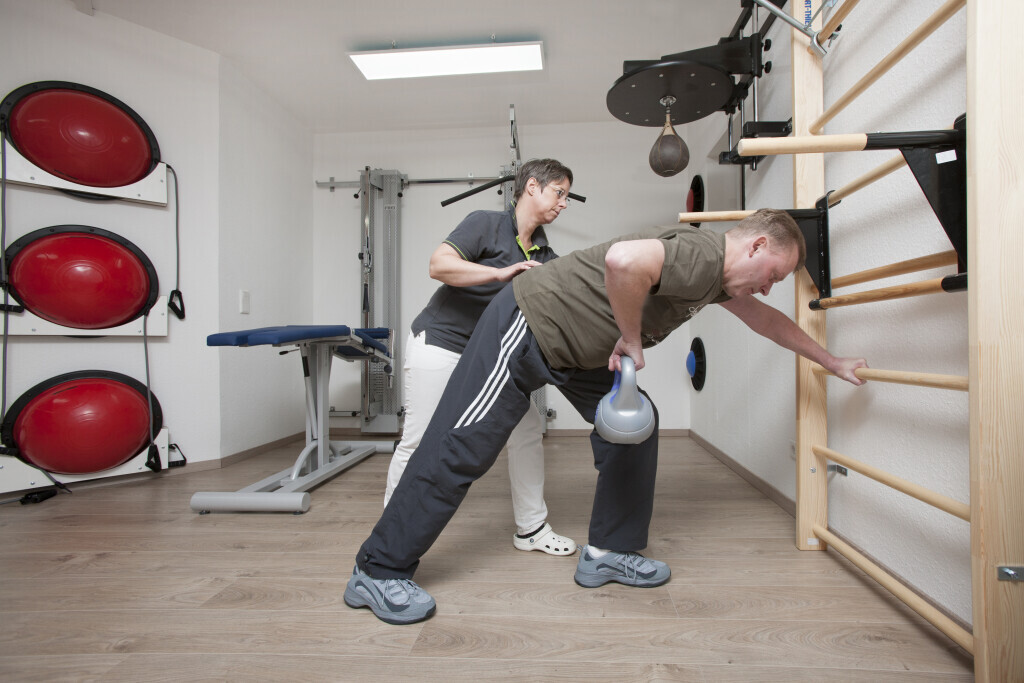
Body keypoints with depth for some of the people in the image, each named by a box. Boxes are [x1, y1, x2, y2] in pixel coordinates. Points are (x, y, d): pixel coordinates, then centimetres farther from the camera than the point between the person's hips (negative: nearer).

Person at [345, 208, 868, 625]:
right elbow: (623, 260, -41)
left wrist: (834, 364, 33)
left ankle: (608, 552, 19)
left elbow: (766, 319, 26)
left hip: (577, 351, 10)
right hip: (526, 324, -10)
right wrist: (633, 338, -25)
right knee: (460, 450, -7)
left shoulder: (718, 278, 11)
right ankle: (378, 571, 6)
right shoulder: (703, 256, -21)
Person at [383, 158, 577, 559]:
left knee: (526, 429, 3)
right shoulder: (486, 224, -9)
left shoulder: (544, 257, 8)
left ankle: (531, 529, 19)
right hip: (439, 345, -7)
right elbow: (439, 265, -22)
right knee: (420, 443, -5)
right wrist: (501, 273, -30)